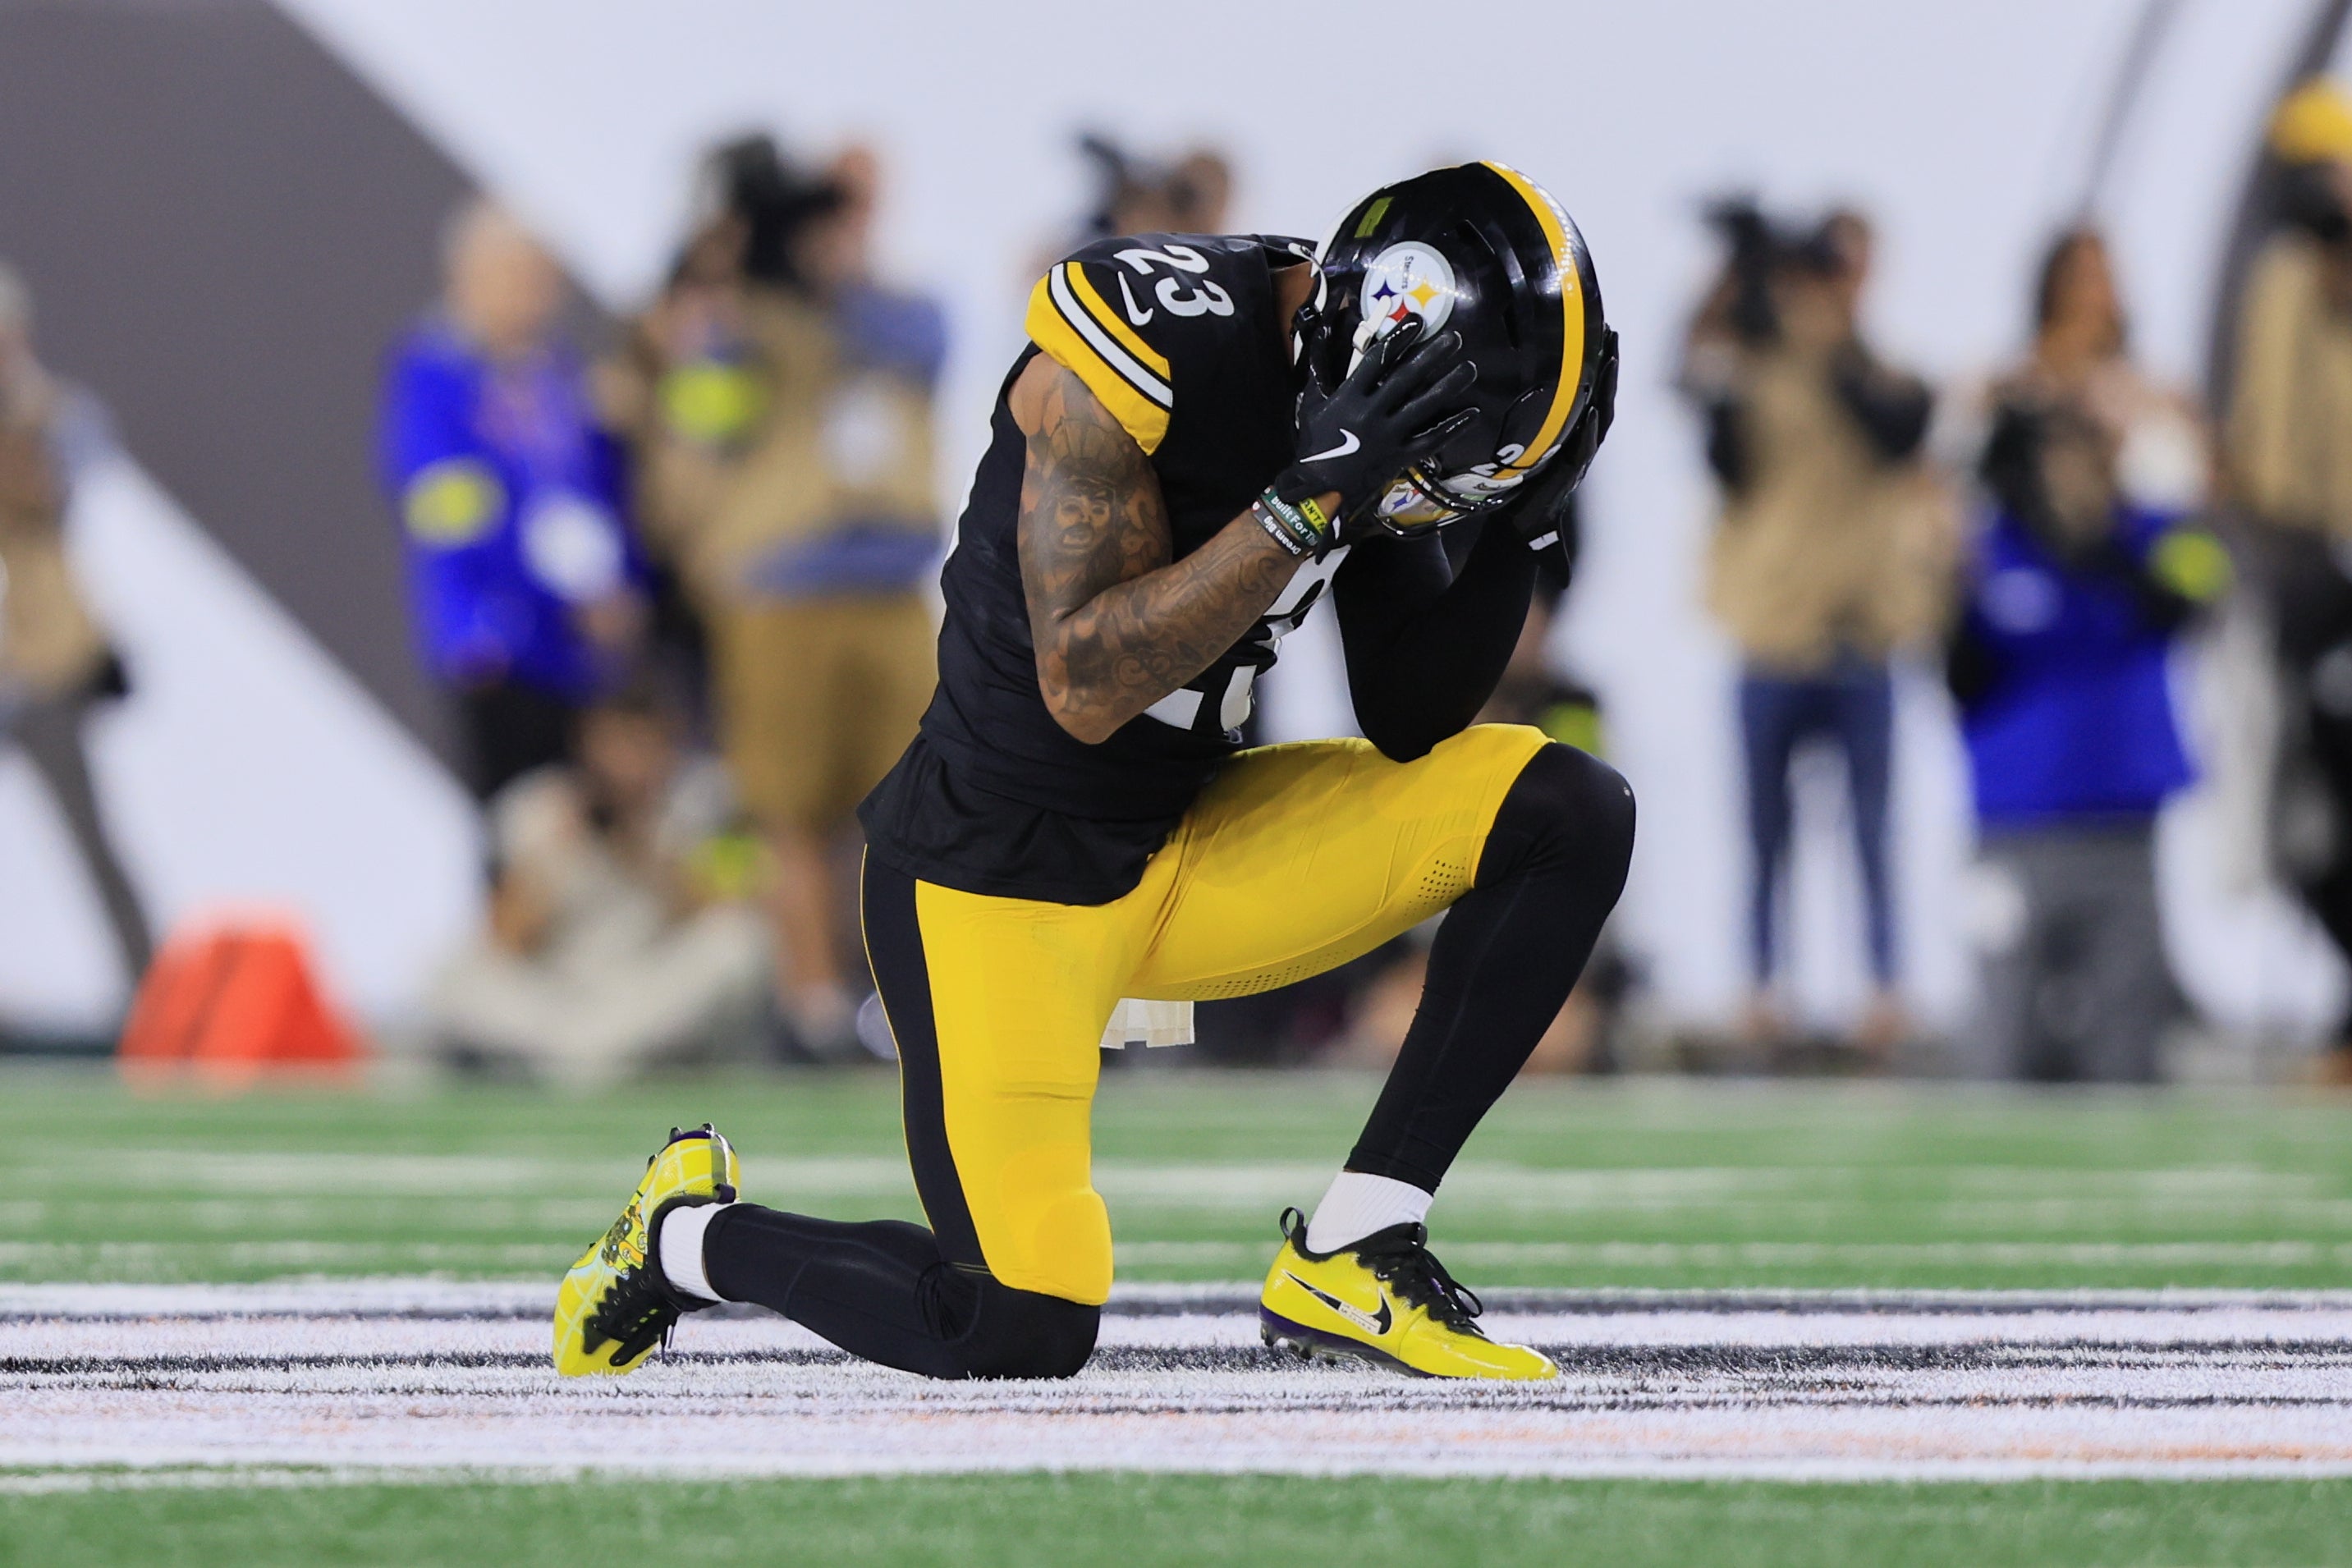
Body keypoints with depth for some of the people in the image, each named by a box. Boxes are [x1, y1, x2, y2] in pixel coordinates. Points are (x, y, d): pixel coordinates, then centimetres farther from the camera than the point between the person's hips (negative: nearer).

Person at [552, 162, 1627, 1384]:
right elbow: (1086, 687, -28)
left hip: (1188, 849, 7)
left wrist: (1510, 535, -12)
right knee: (1021, 1331, -16)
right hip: (999, 874, -7)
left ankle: (1348, 1260, -3)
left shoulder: (1370, 384, -2)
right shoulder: (1141, 347, -24)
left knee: (1565, 817, -9)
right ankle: (687, 1233, 14)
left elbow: (1408, 727, 4)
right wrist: (1307, 501, -33)